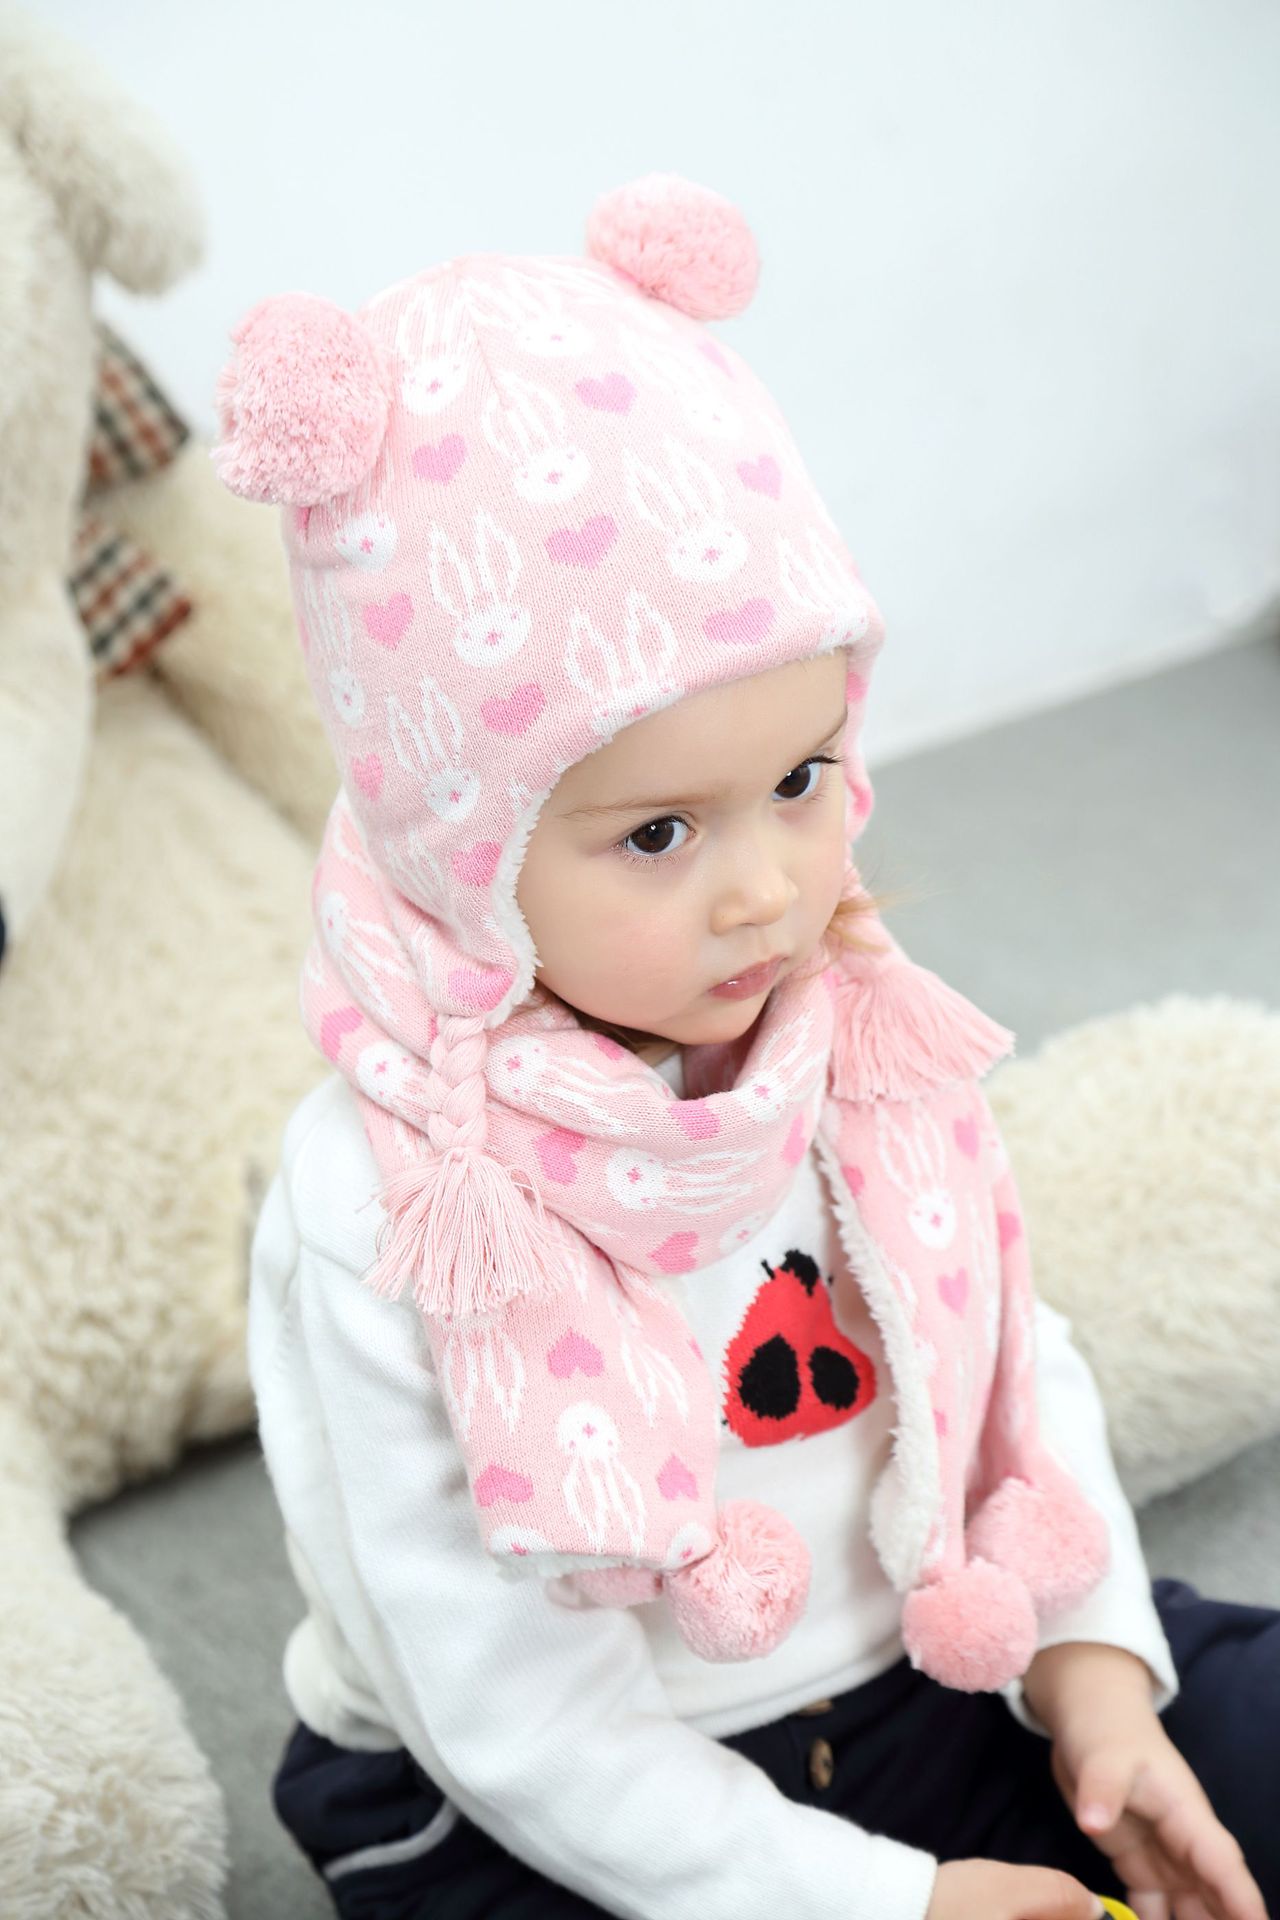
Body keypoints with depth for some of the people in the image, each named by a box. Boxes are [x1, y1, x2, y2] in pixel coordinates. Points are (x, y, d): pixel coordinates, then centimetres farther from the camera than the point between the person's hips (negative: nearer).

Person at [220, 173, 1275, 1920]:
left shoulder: (864, 1025, -9)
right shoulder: (383, 1209, -24)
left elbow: (1011, 1352, 5)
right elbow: (519, 1724, -19)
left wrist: (1090, 1663, -6)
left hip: (939, 1671, 4)